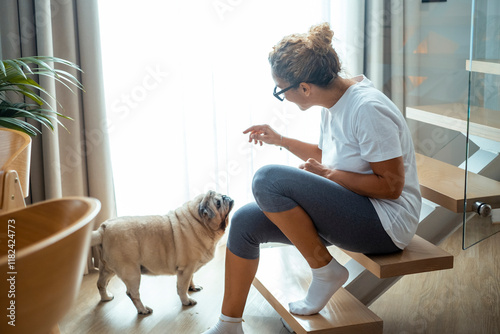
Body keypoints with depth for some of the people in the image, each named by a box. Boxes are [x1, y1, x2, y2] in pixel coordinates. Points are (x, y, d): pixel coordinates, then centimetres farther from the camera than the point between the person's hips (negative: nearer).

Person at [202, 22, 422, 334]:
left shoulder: (368, 109, -22)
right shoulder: (334, 101, 6)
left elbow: (392, 186, -22)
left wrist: (328, 175, -17)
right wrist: (281, 140, 16)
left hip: (387, 222, -9)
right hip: (348, 209, 9)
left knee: (268, 179, -25)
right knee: (244, 222, -1)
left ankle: (325, 270, -9)